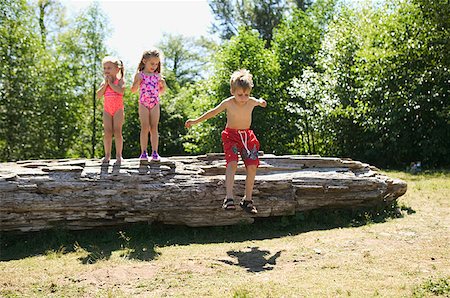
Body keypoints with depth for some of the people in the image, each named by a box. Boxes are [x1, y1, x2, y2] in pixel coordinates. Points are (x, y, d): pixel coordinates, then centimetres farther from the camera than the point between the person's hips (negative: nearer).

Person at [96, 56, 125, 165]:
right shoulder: (104, 83, 10)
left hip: (118, 109, -4)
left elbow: (121, 91, -22)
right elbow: (99, 95, -3)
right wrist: (106, 83, -8)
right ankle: (107, 155, 7)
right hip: (107, 110, 4)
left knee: (117, 132, -6)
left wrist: (111, 83, -14)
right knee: (107, 132, 1)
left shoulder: (120, 80, -2)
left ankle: (118, 155, -1)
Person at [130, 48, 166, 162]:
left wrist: (163, 85, -3)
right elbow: (133, 90, 1)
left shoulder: (158, 76, 9)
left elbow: (160, 92, 17)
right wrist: (138, 82, -16)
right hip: (143, 103, -2)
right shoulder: (139, 74, 1)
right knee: (145, 127, -6)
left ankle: (154, 152, 1)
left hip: (155, 104, 2)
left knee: (154, 128, 1)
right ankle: (143, 152, -3)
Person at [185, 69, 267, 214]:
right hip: (231, 135, -3)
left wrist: (262, 102, 7)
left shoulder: (252, 101, -5)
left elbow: (260, 102, 25)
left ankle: (247, 200, 4)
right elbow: (213, 112, 4)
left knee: (252, 166, -7)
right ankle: (229, 198, -24)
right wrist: (195, 121, 6)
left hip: (247, 136, 3)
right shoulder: (228, 103, -12)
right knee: (232, 164, -23)